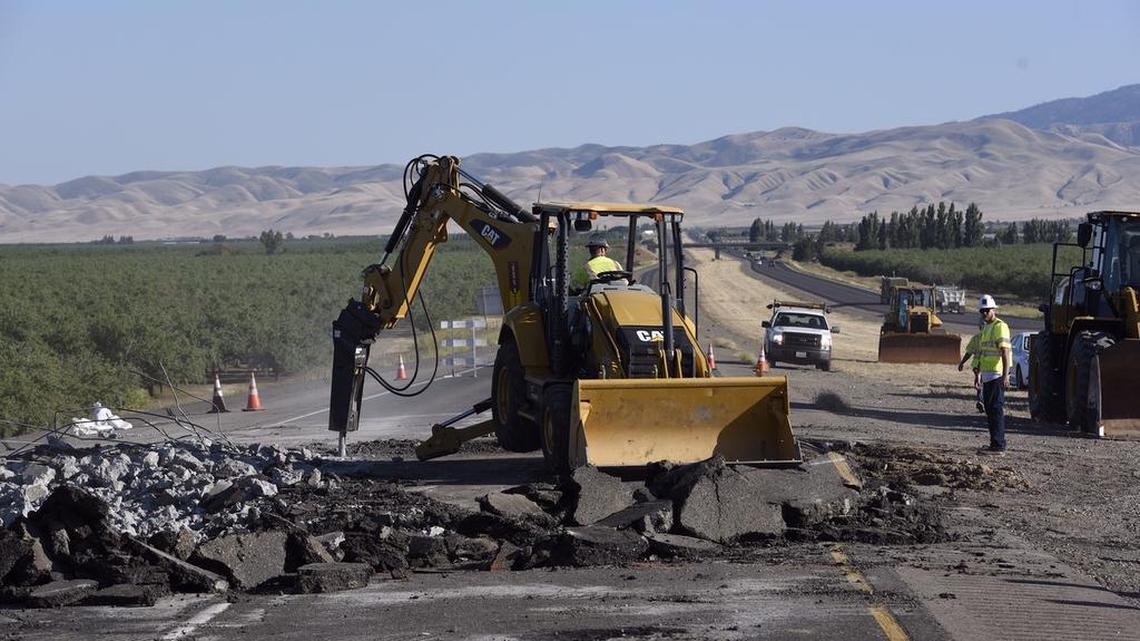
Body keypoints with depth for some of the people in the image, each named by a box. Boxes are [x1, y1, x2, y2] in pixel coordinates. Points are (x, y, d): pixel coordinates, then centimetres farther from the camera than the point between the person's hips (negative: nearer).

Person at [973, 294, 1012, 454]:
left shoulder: (1000, 327, -12)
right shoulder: (985, 328, 18)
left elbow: (1005, 353, -19)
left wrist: (1005, 376, -26)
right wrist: (977, 374, 26)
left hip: (997, 375, -10)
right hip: (987, 375, 10)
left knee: (996, 409, -11)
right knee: (990, 409, 11)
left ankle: (998, 446, -12)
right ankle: (995, 444, 15)